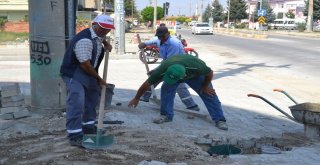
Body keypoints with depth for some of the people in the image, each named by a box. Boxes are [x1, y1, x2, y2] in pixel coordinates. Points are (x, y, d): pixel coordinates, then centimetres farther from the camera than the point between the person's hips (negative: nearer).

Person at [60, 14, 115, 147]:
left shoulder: (98, 36, 3)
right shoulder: (84, 40, -28)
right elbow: (85, 65, -26)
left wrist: (106, 44, 9)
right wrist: (99, 79, -14)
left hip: (87, 73, 10)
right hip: (74, 74, -10)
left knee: (92, 99, 19)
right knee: (77, 103, -18)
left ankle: (88, 127, 35)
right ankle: (75, 136, -14)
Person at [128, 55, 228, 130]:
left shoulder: (197, 67, -46)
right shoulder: (162, 70, -40)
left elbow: (210, 73, -23)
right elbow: (147, 84, -26)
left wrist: (205, 87, -11)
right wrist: (136, 98, -17)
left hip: (195, 75, -1)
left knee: (209, 94, -12)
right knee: (166, 89, -24)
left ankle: (220, 120, -3)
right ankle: (166, 115, -9)